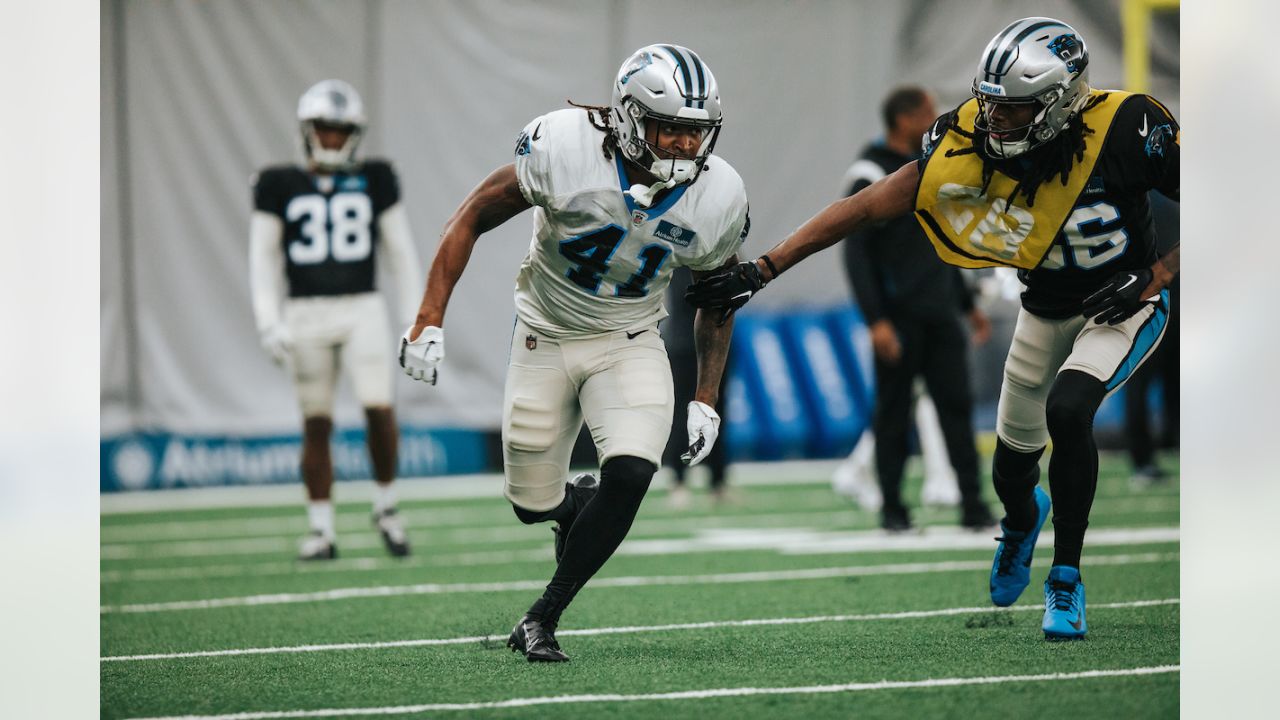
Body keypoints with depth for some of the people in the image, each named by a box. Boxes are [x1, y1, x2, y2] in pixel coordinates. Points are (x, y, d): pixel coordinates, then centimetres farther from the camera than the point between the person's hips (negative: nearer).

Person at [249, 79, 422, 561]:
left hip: (362, 311, 0)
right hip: (306, 317, 0)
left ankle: (386, 507, 8)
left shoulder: (374, 180, 5)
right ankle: (321, 531, 11)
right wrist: (269, 323, -6)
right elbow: (263, 256, 3)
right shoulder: (279, 186, 3)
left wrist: (415, 318, 6)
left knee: (379, 408, -14)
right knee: (316, 425, 4)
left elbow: (400, 251, 9)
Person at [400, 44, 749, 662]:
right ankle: (578, 504, 45)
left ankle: (542, 619, -8)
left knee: (629, 477, -24)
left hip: (630, 346, 1)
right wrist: (429, 322, -20)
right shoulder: (564, 149, -26)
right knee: (533, 506, 5)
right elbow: (471, 220, -15)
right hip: (547, 339, -1)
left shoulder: (715, 198, -15)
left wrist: (705, 399, 1)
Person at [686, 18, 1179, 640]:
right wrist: (761, 270, -22)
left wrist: (1156, 277, -26)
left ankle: (1066, 581, -10)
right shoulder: (969, 144, -23)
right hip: (1046, 306, 4)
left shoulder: (1124, 133, -32)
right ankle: (1022, 520, 52)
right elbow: (866, 207, -18)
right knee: (1013, 462, 12)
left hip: (1121, 306, -4)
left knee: (1067, 411, -28)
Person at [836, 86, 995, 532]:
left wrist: (967, 304, 24)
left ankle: (972, 505, -3)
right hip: (898, 319, -6)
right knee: (894, 414, 0)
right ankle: (892, 509, 8)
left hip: (938, 313, 6)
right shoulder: (872, 176, -8)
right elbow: (856, 253, -12)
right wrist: (876, 321, -20)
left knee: (956, 404, -2)